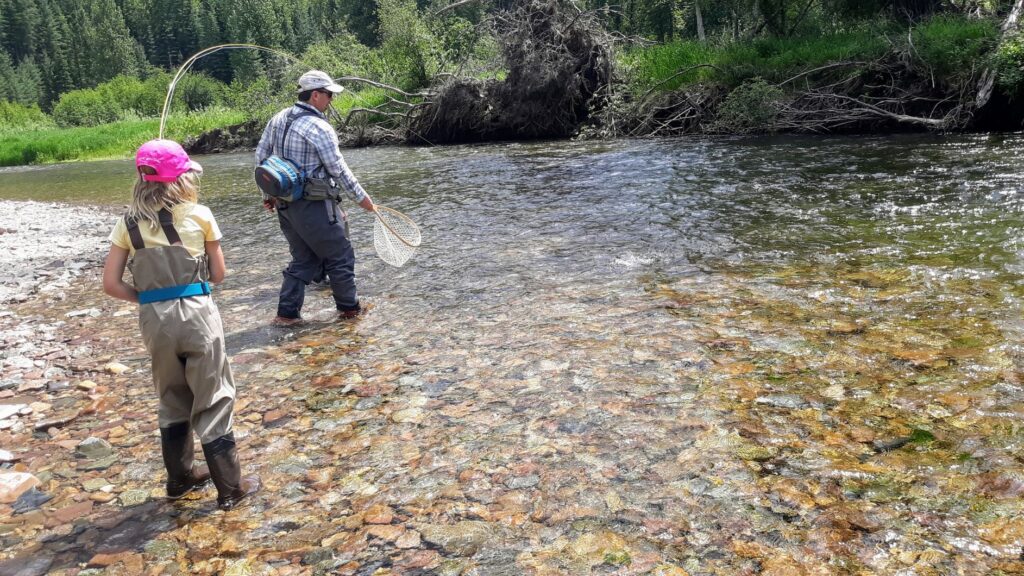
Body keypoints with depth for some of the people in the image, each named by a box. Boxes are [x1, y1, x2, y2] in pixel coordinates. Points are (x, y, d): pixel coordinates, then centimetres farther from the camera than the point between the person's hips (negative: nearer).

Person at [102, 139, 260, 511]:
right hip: (196, 313, -3)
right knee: (213, 400, 6)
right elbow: (218, 274, 2)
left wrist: (150, 296, 11)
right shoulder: (199, 216, -5)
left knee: (172, 400, 21)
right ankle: (230, 487, 13)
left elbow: (111, 284, 1)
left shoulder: (128, 224, 3)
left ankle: (180, 478, 34)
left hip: (154, 319, 4)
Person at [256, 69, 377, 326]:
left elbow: (260, 156, 13)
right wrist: (361, 197, -1)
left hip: (284, 205, 8)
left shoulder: (278, 119, 8)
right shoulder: (319, 127, -16)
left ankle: (287, 313, 15)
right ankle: (349, 308, 21)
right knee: (340, 257, 9)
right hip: (313, 206, -8)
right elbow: (338, 169, -12)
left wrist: (269, 194, 22)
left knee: (303, 260, 18)